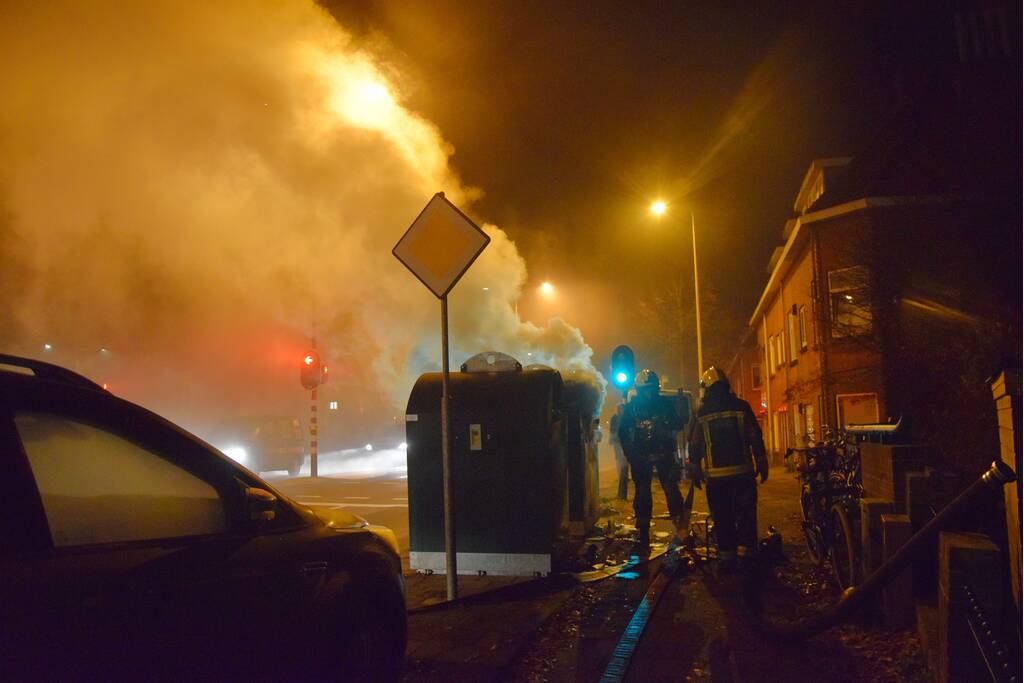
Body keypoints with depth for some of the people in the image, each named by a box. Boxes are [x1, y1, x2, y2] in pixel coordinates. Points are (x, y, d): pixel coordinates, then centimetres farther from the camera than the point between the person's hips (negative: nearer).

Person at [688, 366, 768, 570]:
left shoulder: (701, 413, 0)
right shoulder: (741, 407, -2)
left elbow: (695, 445, 3)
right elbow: (755, 439, -2)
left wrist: (695, 472, 10)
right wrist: (762, 465, 5)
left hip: (715, 475, 0)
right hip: (742, 471, 0)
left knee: (722, 518, 7)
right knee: (746, 514, 9)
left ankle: (727, 556, 9)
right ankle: (746, 553, 8)